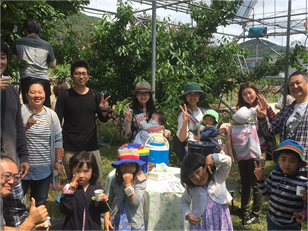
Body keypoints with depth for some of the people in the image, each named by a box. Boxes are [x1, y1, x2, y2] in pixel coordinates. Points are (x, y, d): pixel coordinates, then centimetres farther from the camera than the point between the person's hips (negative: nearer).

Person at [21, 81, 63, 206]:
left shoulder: (51, 115, 3)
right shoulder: (20, 112, -6)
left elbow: (58, 139, 7)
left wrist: (58, 161, 4)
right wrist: (26, 126, -27)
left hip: (44, 168, 3)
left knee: (40, 201, 15)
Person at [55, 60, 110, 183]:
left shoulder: (95, 95, 6)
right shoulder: (65, 96, 0)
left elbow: (104, 119, 9)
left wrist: (104, 110, -14)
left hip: (91, 146, 2)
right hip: (70, 148, -1)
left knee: (97, 181, 4)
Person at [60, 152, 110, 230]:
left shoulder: (97, 187, -8)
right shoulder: (70, 188, -11)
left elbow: (101, 210, 1)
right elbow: (65, 210, -17)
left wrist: (104, 202, -19)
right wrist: (69, 192, -25)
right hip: (72, 226, -1)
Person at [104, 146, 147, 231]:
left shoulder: (140, 181, -12)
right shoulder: (115, 181, -2)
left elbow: (135, 202, -21)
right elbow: (110, 201, 6)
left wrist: (128, 183, -22)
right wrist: (106, 219, -2)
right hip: (115, 223, 3)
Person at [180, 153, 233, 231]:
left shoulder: (218, 177, -8)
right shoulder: (191, 189, -3)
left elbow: (227, 160, -19)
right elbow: (184, 201, 14)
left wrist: (211, 157, -31)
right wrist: (187, 214, -3)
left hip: (221, 223, 0)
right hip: (200, 225, 1)